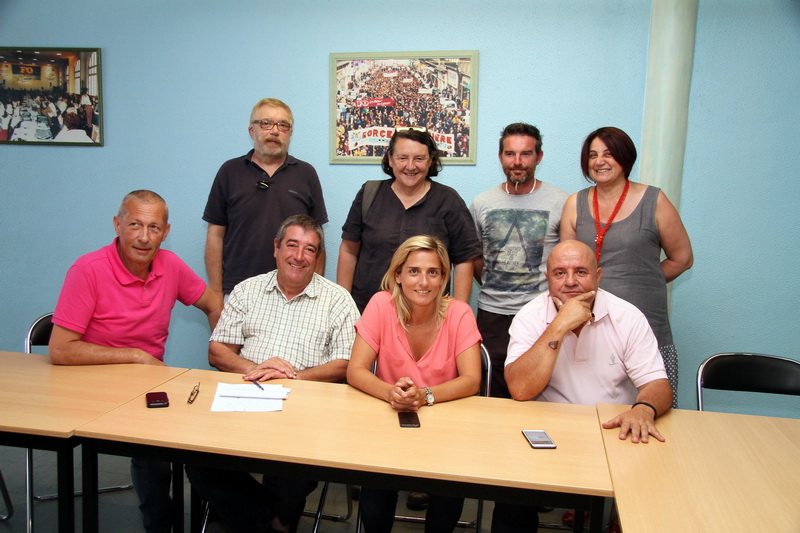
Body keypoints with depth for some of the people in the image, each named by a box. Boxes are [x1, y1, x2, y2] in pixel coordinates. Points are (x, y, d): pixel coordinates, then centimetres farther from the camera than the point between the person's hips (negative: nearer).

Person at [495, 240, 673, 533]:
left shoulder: (627, 317, -2)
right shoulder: (530, 317, -6)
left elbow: (658, 385, -4)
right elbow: (520, 390, -18)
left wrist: (644, 409, -28)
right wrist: (559, 327, -23)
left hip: (615, 436, 3)